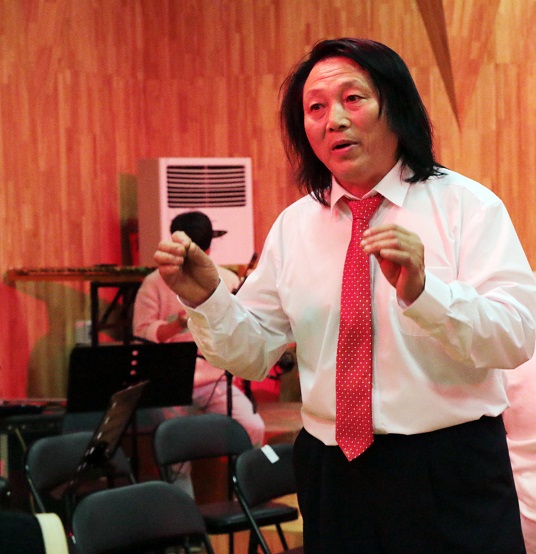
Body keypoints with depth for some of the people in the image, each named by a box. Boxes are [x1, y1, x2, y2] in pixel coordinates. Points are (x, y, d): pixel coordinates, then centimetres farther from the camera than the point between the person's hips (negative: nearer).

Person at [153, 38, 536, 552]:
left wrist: (421, 289, -32)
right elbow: (251, 356, 7)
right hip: (331, 473, 3)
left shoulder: (467, 206, -5)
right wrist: (204, 297, -12)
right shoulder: (293, 226, 7)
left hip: (452, 476, -3)